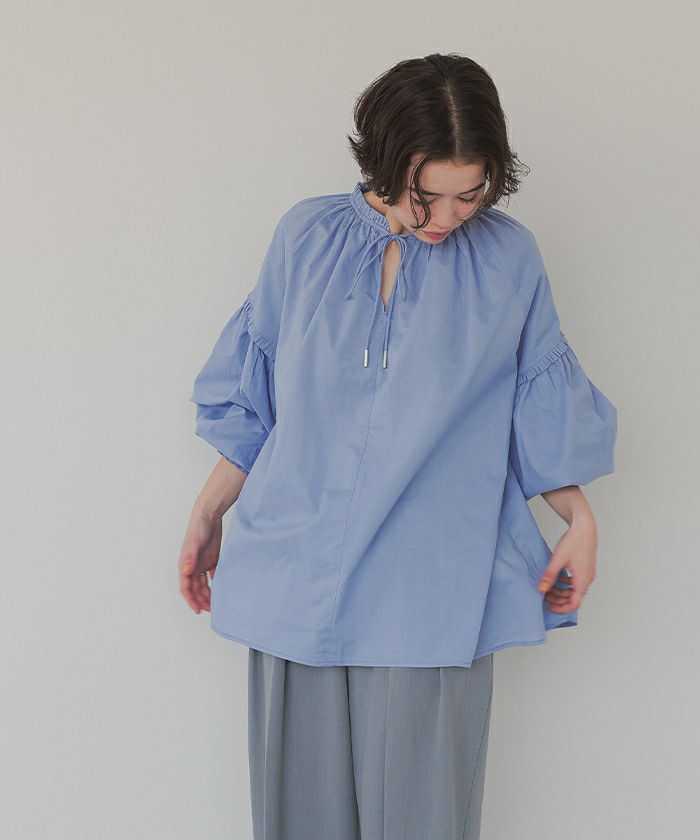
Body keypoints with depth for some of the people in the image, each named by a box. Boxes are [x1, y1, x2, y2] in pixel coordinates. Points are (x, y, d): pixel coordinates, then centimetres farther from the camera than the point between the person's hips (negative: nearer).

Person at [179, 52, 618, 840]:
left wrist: (580, 517, 1)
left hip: (430, 599, -1)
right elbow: (254, 395, 10)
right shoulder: (308, 235, 2)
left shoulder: (509, 257, 0)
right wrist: (209, 512, 10)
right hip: (297, 583, 2)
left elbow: (542, 401, 10)